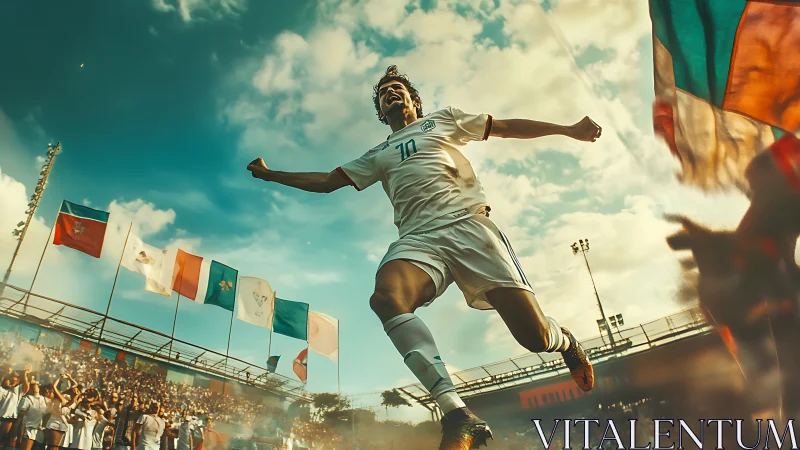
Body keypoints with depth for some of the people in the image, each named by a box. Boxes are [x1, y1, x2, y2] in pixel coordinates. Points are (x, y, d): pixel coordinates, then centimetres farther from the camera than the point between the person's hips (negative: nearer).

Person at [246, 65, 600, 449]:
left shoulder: (444, 119, 26)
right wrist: (270, 175, 31)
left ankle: (563, 341, 27)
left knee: (534, 335, -13)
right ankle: (458, 417, -34)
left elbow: (508, 127, 23)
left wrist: (568, 129, 17)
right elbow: (327, 181, 32)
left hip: (469, 223, -1)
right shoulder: (377, 155, 32)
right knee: (387, 296, -35)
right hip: (418, 240, 2)